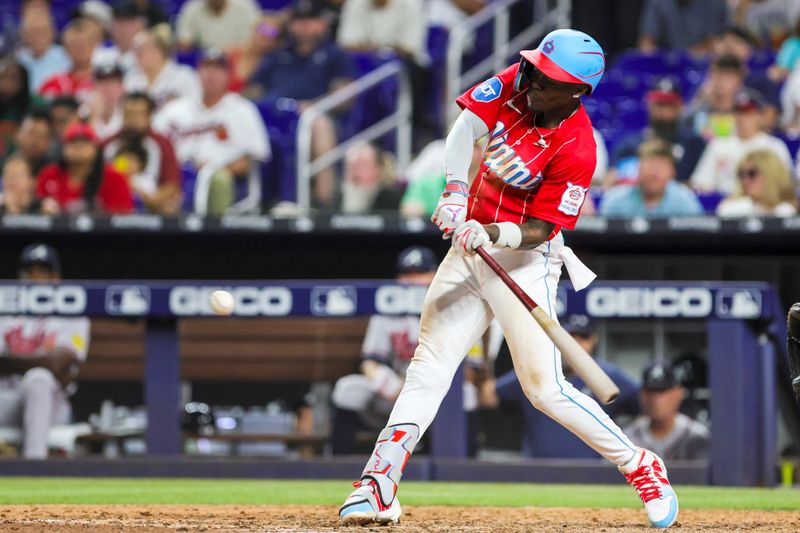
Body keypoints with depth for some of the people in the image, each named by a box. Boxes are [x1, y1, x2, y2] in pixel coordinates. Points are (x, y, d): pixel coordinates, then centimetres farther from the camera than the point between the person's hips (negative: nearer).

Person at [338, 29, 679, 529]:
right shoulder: (515, 83, -6)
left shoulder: (576, 149, -22)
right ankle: (379, 485, -6)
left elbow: (539, 230, -19)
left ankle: (642, 468, 5)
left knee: (544, 386, -10)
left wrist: (493, 234, -35)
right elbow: (466, 126, -5)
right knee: (430, 364, -2)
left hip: (525, 258, -6)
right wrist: (456, 190, -19)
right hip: (471, 246, 6)